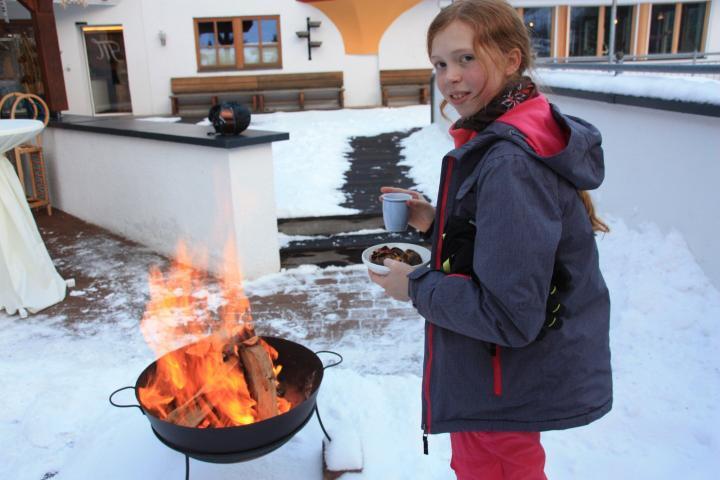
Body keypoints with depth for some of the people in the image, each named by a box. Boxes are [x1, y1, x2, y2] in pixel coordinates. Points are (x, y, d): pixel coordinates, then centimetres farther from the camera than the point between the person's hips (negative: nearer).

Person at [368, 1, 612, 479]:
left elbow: (510, 316, -30)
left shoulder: (509, 163, -29)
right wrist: (438, 221, 1)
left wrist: (417, 287, -17)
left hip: (503, 395, -9)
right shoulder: (511, 139, 2)